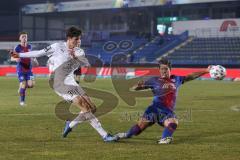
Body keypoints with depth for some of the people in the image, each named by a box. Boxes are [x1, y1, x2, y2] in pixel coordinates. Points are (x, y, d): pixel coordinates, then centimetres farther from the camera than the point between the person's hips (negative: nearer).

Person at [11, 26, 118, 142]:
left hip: (71, 82, 7)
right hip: (59, 83, -7)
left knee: (92, 108, -3)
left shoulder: (79, 51, 10)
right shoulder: (58, 47, -3)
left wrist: (75, 57, -24)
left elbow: (86, 64, -6)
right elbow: (40, 53, 6)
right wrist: (20, 55, 10)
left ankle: (70, 125, 18)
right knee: (85, 106, -21)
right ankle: (104, 135, -23)